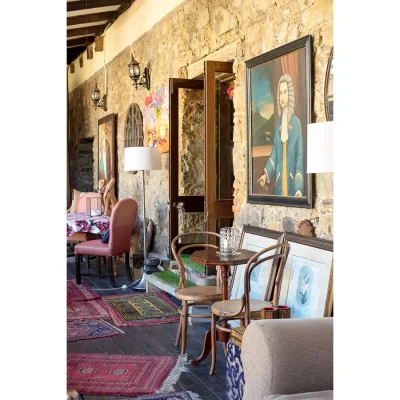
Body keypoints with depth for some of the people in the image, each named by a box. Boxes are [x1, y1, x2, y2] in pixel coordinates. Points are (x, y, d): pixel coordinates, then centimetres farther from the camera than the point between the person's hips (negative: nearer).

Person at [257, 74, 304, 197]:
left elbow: (300, 157, -7)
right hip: (278, 180, 4)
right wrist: (266, 174, -4)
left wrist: (299, 188, -15)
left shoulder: (296, 123, -5)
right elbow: (274, 153, 11)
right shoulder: (278, 123, 10)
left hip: (292, 179, -4)